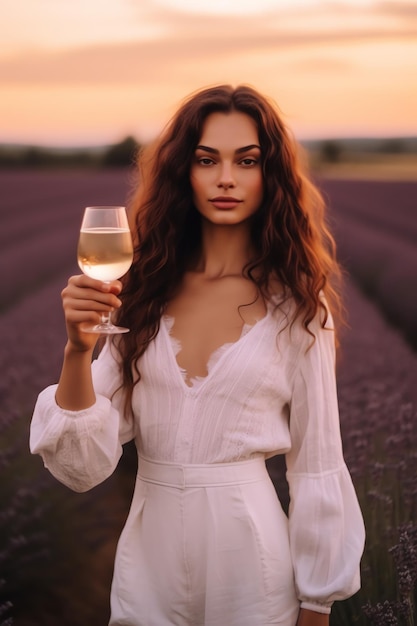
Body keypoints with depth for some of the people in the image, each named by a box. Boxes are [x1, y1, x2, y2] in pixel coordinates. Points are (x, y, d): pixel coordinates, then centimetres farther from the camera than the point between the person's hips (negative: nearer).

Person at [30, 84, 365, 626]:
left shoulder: (297, 307, -8)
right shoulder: (146, 293, -3)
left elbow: (317, 467, -3)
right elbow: (84, 463, -8)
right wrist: (77, 348, -23)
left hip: (248, 543, -2)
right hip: (148, 546, 2)